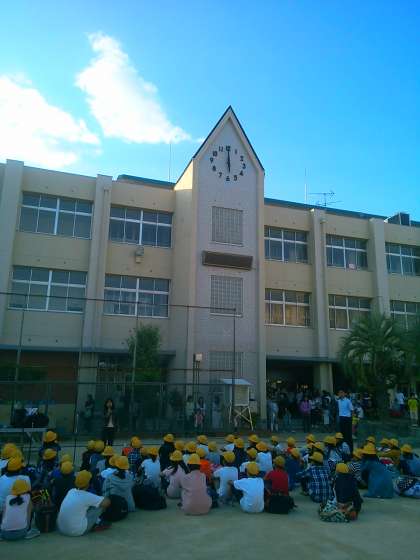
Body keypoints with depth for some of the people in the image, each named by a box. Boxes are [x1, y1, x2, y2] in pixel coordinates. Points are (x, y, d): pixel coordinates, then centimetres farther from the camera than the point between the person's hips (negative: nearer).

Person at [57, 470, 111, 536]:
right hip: (77, 531, -7)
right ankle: (97, 524, 23)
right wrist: (103, 498, 9)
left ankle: (96, 522, 25)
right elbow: (107, 502, -12)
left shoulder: (71, 491, 3)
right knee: (101, 505, 1)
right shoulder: (87, 496, -16)